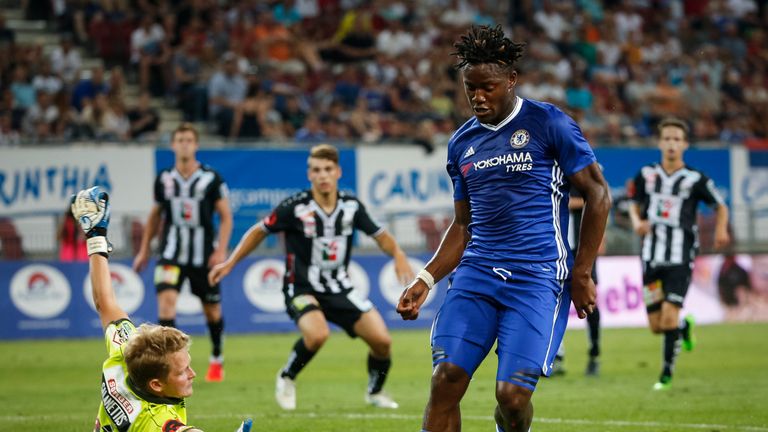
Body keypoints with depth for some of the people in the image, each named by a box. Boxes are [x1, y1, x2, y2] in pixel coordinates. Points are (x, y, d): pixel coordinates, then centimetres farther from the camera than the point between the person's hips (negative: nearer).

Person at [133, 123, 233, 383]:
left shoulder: (211, 178, -5)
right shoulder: (164, 180, 3)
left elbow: (226, 216, -2)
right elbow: (155, 215, 16)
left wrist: (221, 250, -12)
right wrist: (144, 249, 15)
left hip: (204, 256, -1)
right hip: (172, 254, 1)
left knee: (212, 311, 11)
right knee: (166, 298, -21)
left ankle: (217, 358, 36)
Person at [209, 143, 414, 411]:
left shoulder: (351, 205, -4)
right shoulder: (295, 207, -14)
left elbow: (380, 235, 10)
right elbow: (260, 231, 1)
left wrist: (398, 256, -10)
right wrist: (229, 263, 2)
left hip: (340, 288, 4)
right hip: (302, 288, -4)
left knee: (381, 340, -9)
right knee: (317, 334, -34)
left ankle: (375, 393, 22)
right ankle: (286, 379, -3)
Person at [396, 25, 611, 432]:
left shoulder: (548, 124, -2)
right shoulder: (461, 142, 15)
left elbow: (597, 195, 0)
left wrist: (581, 274, -4)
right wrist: (426, 279, 10)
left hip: (537, 276, -5)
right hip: (476, 274, 5)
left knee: (512, 395, -14)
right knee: (445, 380, -12)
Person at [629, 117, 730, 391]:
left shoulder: (696, 179, -4)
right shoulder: (646, 175, 4)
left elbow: (720, 206, 9)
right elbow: (635, 204, 19)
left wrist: (721, 230, -10)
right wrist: (637, 222, -3)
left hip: (681, 259, -3)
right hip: (651, 257, 3)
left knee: (669, 318, -15)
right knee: (656, 326, 5)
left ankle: (667, 373, 2)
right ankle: (685, 326, 39)